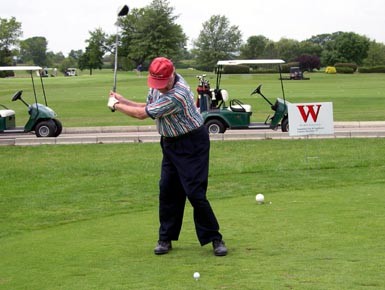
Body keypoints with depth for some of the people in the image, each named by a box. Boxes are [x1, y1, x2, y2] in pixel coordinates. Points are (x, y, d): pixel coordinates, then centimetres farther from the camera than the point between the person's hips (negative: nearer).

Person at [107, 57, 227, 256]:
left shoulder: (177, 95, -30)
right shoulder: (157, 85, -2)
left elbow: (142, 114, -22)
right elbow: (148, 107, 11)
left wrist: (116, 105, -7)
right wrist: (123, 101, -4)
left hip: (192, 144, -8)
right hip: (170, 143, 8)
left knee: (195, 193, -11)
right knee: (167, 190, 4)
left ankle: (214, 238, -1)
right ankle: (166, 238, 13)